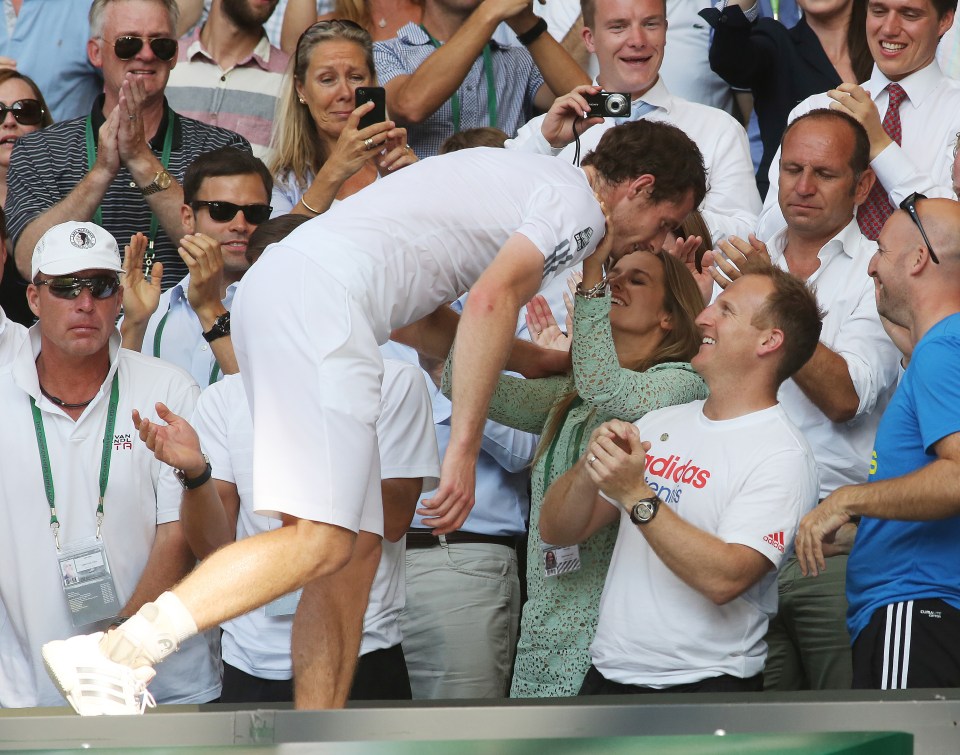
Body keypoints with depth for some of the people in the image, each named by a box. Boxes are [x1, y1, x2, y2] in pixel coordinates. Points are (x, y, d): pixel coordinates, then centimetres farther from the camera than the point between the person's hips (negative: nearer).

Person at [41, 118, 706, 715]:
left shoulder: (521, 181, 30)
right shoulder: (577, 205, 2)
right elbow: (491, 302, -15)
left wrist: (540, 362, 39)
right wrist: (464, 451, -15)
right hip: (318, 297, -10)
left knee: (351, 555, 8)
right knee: (322, 541, -17)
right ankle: (118, 656, -26)